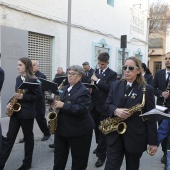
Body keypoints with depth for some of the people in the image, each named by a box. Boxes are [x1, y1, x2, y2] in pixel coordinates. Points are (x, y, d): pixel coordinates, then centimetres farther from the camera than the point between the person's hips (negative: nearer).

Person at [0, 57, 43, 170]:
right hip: (15, 111, 7)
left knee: (28, 137, 8)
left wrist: (23, 96, -21)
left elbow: (40, 96, -14)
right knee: (9, 137, 5)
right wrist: (11, 102, 1)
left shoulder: (33, 80, -12)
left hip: (27, 113, -6)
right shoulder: (18, 78, 10)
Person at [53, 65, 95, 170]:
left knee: (78, 157, 9)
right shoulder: (65, 88, 11)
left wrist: (63, 105, -29)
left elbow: (82, 109, -28)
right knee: (59, 154, 18)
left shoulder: (83, 91, -16)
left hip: (78, 130, -8)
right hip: (62, 127, 8)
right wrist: (55, 103, 0)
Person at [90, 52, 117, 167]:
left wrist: (97, 80, -20)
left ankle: (101, 155, 8)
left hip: (104, 106, -6)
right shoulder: (95, 72, 11)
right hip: (94, 105, 6)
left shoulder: (112, 74, -7)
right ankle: (100, 146, 38)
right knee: (96, 128, 18)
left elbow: (110, 87, -21)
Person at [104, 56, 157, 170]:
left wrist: (153, 142, -6)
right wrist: (116, 110, -20)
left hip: (135, 137, -2)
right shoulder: (115, 86, 5)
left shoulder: (147, 89, -6)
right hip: (115, 135, 2)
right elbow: (107, 106, 5)